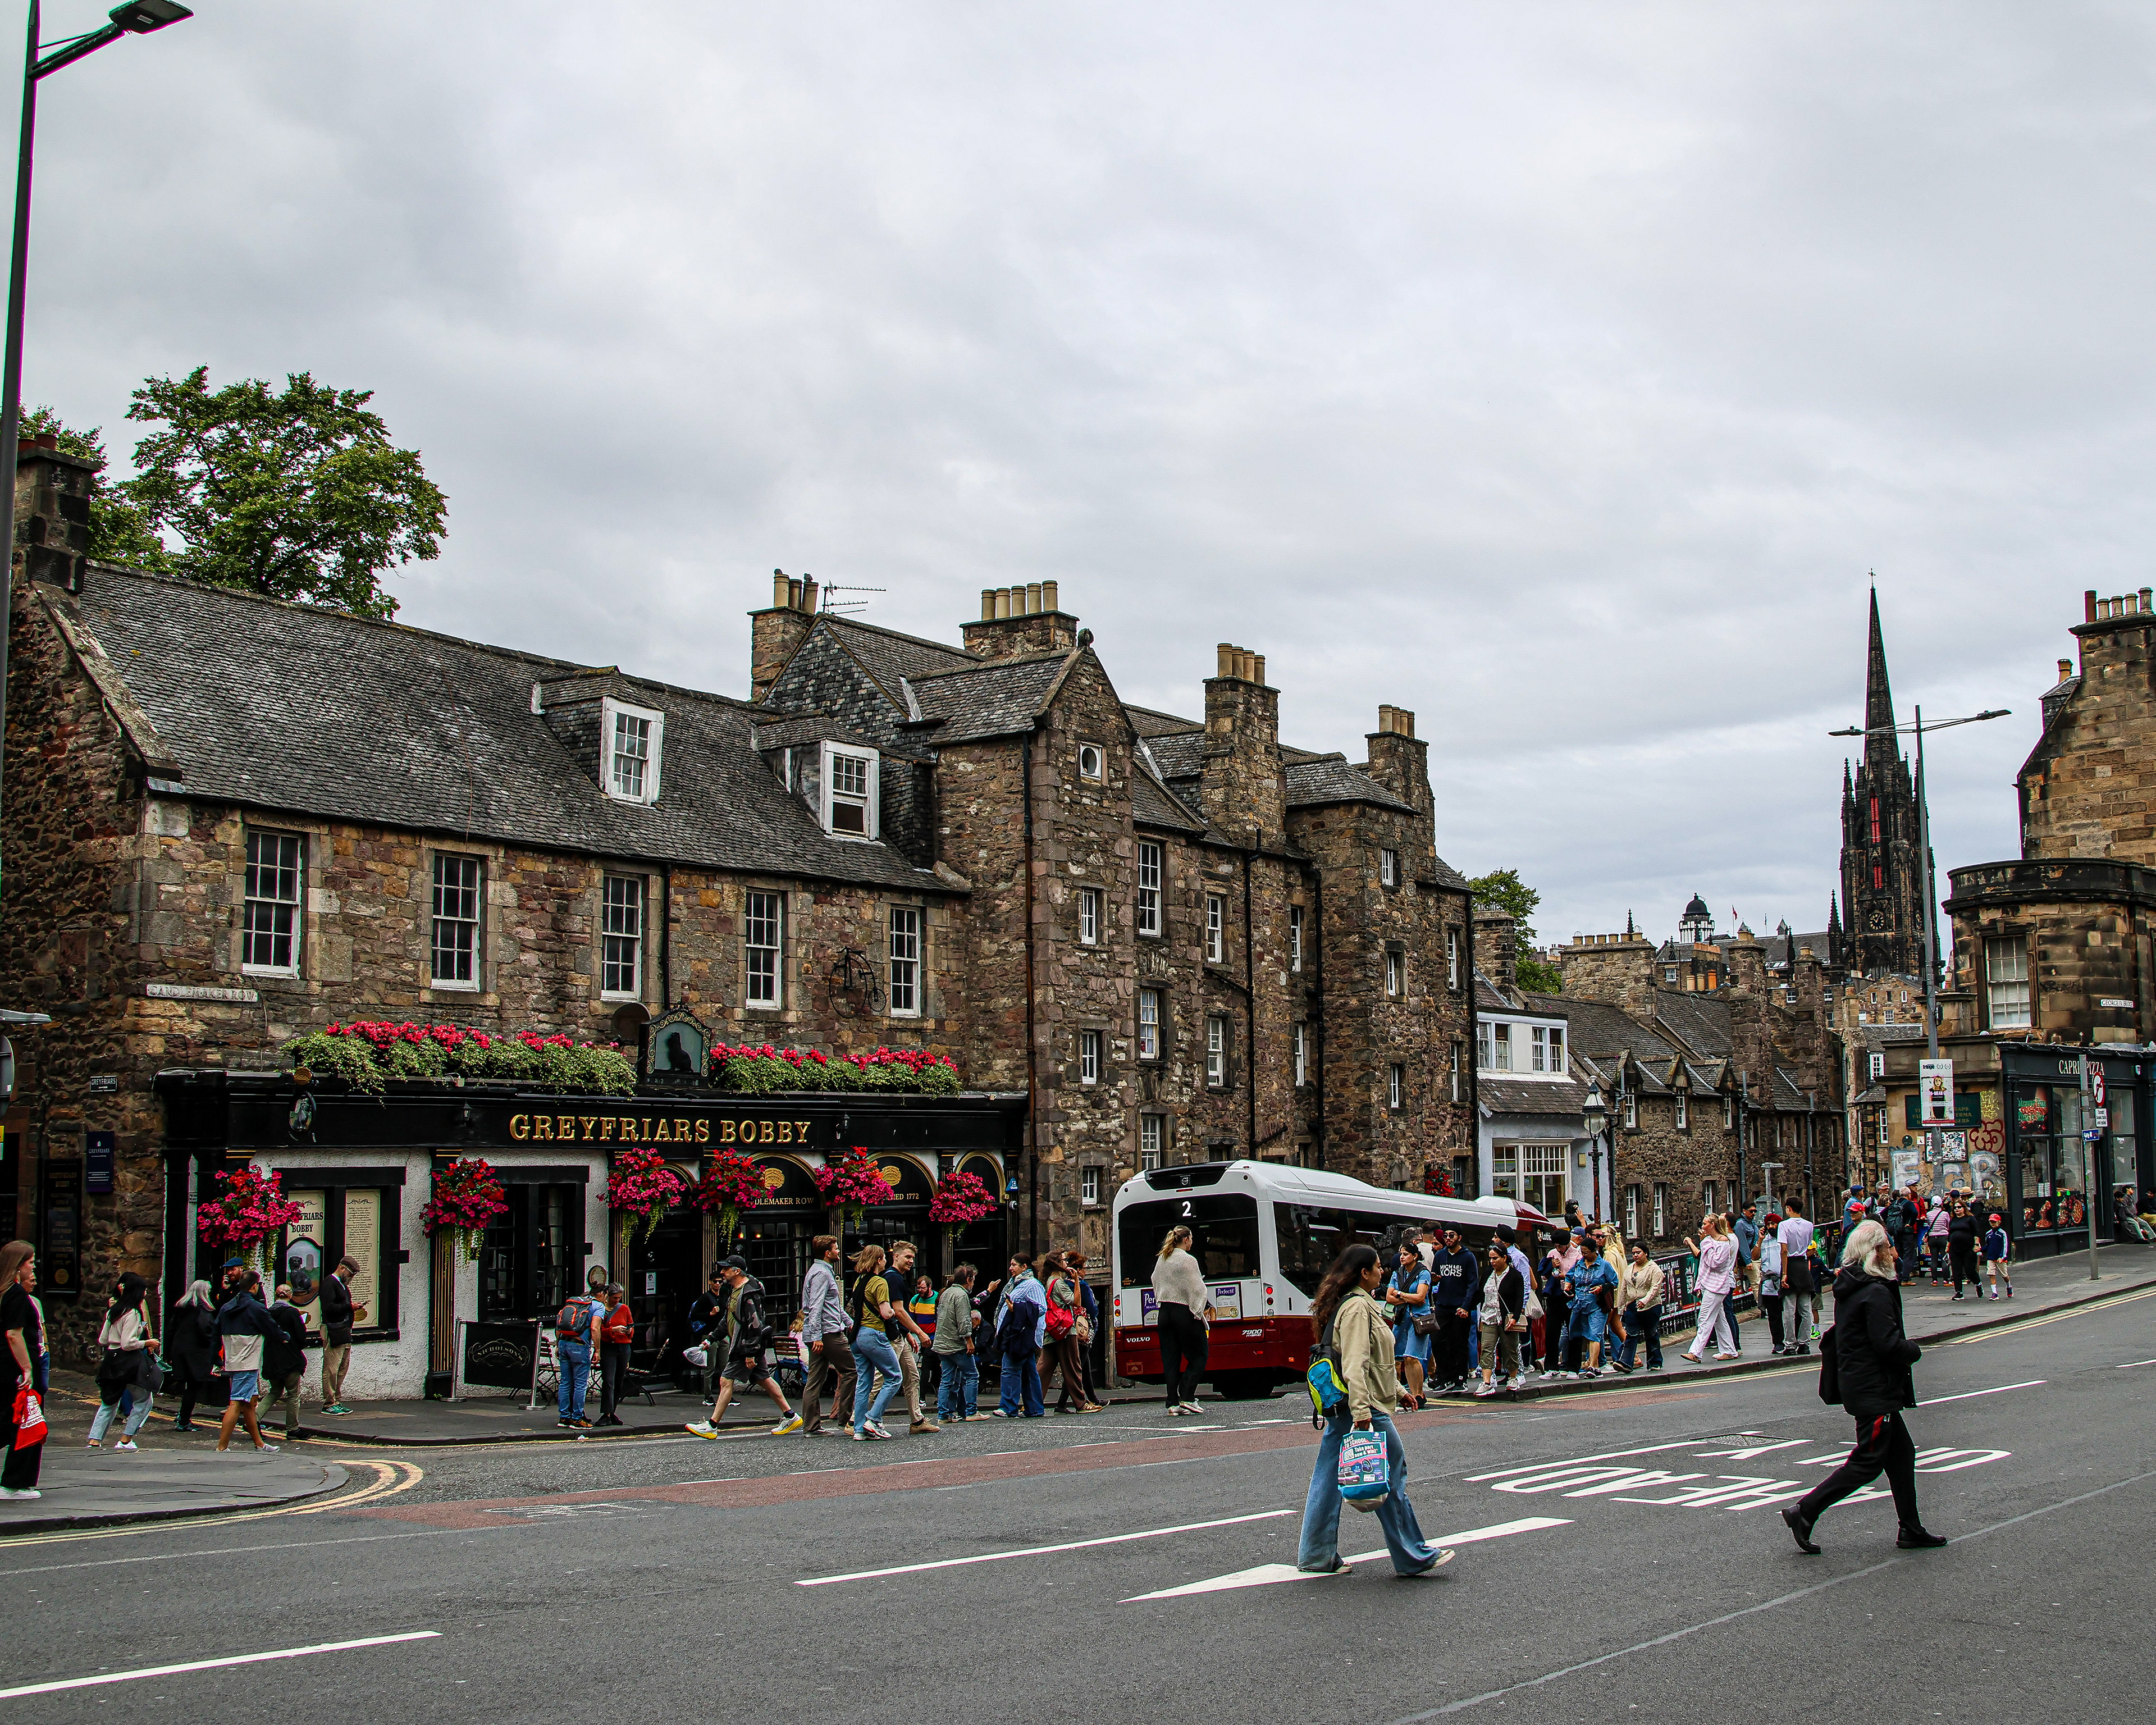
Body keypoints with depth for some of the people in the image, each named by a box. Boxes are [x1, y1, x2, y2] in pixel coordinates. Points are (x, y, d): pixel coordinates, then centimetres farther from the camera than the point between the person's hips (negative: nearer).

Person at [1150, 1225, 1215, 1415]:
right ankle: (1187, 1398, -8)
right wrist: (1203, 1308, -3)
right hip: (1184, 1312, -7)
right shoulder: (1188, 1260, -11)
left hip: (1164, 1312, 7)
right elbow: (1197, 1289, -12)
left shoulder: (1161, 1260, 10)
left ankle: (1173, 1403, 2)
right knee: (1198, 1356, 3)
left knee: (1170, 1359, 6)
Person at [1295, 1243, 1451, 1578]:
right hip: (1365, 1407, -10)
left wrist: (1398, 1391, 30)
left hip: (1338, 1408, 10)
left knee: (1328, 1479, 10)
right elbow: (1355, 1365, -24)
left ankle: (1317, 1556, 14)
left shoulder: (1361, 1304, 18)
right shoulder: (1358, 1307, -15)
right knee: (1393, 1475, -2)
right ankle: (1413, 1557, 5)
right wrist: (1362, 1412, -30)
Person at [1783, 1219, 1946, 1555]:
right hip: (1875, 1388, -10)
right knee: (1868, 1462, -5)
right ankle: (1804, 1512, -5)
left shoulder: (1848, 1286, 10)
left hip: (1857, 1384, 10)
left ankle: (1911, 1530, 21)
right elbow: (1889, 1344, -23)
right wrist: (1916, 1351, -5)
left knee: (1901, 1453, 15)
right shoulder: (1875, 1292, -19)